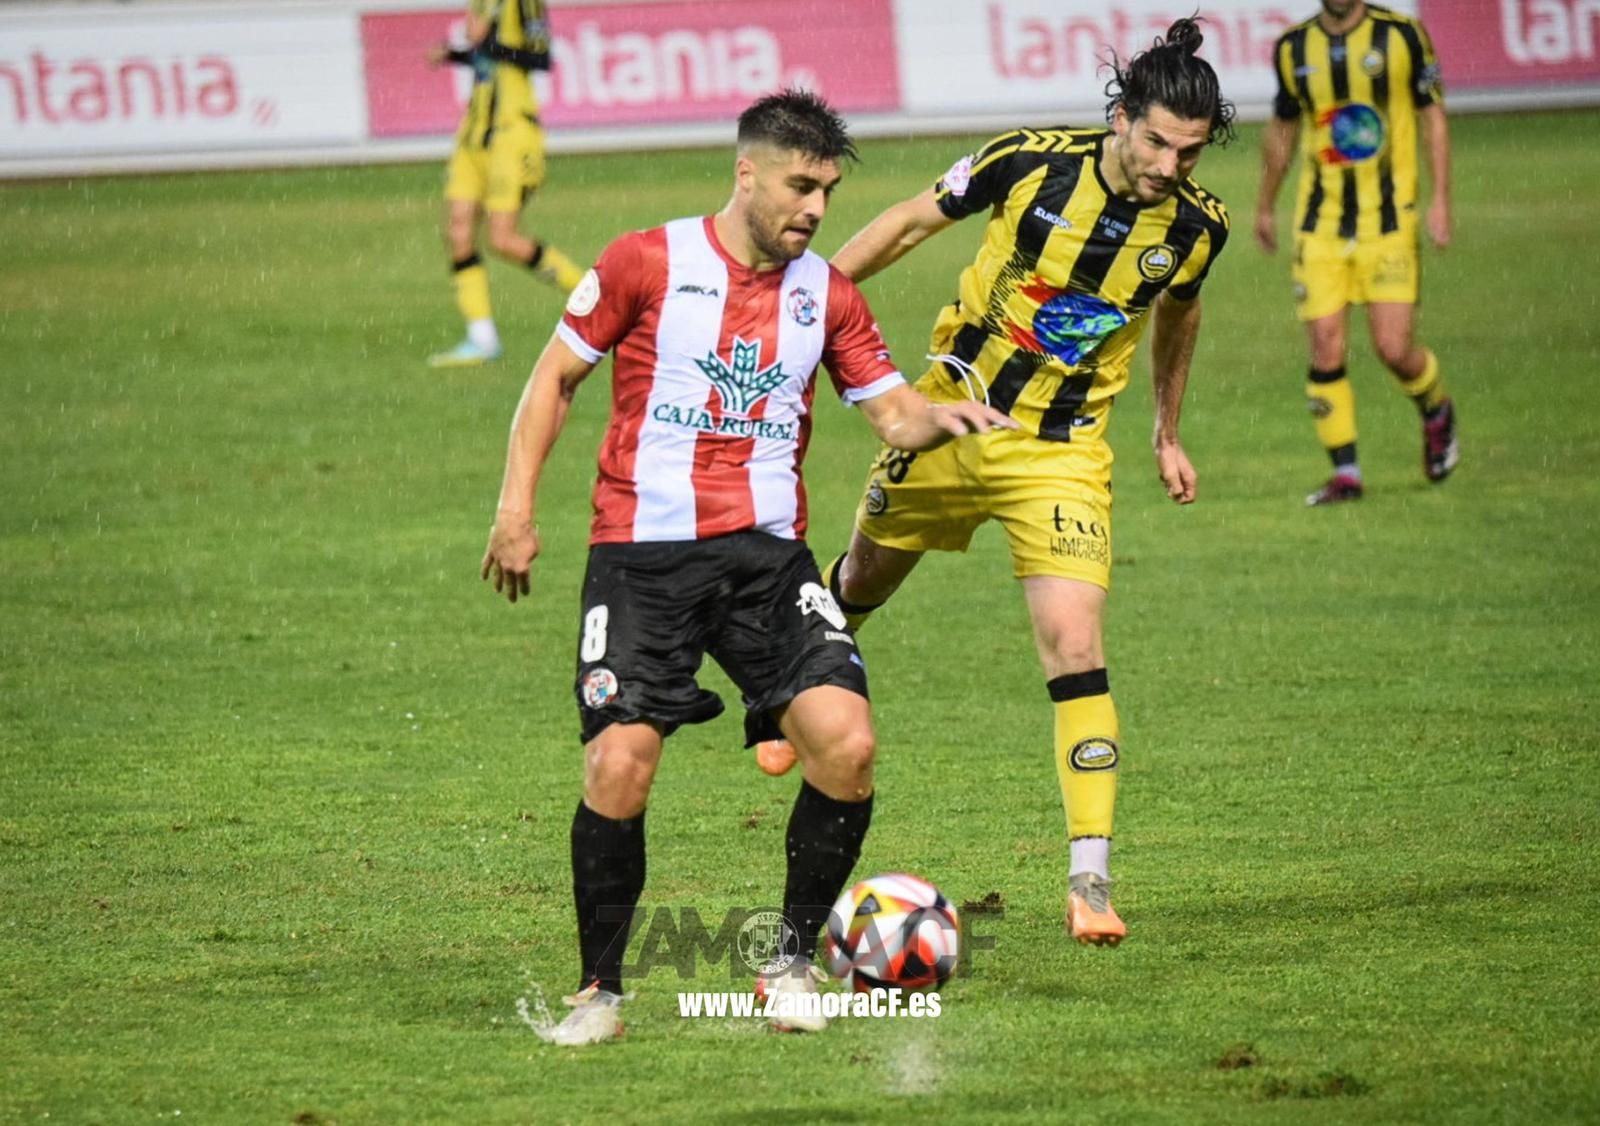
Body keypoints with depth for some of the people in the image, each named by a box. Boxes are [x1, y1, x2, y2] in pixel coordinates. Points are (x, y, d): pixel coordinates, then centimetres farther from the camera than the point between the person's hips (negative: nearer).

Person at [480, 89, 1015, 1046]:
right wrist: (517, 509, 2)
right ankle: (601, 990, 5)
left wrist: (941, 419, -13)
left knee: (847, 742, -16)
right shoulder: (647, 264, -1)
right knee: (620, 766, -15)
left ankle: (795, 962, 3)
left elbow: (891, 412, 10)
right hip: (642, 551, -3)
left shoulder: (826, 293, 10)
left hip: (767, 553, 3)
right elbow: (556, 376, 7)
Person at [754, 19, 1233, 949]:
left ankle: (1092, 879, -15)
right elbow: (914, 221, -3)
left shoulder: (1198, 225, -12)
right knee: (864, 581, 22)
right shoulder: (1033, 164, -19)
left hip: (1061, 454, -1)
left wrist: (1169, 432, 21)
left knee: (1075, 646, -17)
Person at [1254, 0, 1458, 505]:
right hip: (1320, 223, 2)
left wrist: (1440, 200, -5)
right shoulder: (1293, 48, 5)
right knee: (1326, 347, -6)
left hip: (1388, 220, -2)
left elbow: (1433, 116, 3)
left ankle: (1436, 411, 26)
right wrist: (1265, 207, 26)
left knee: (1394, 348, -7)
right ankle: (1345, 472, 4)